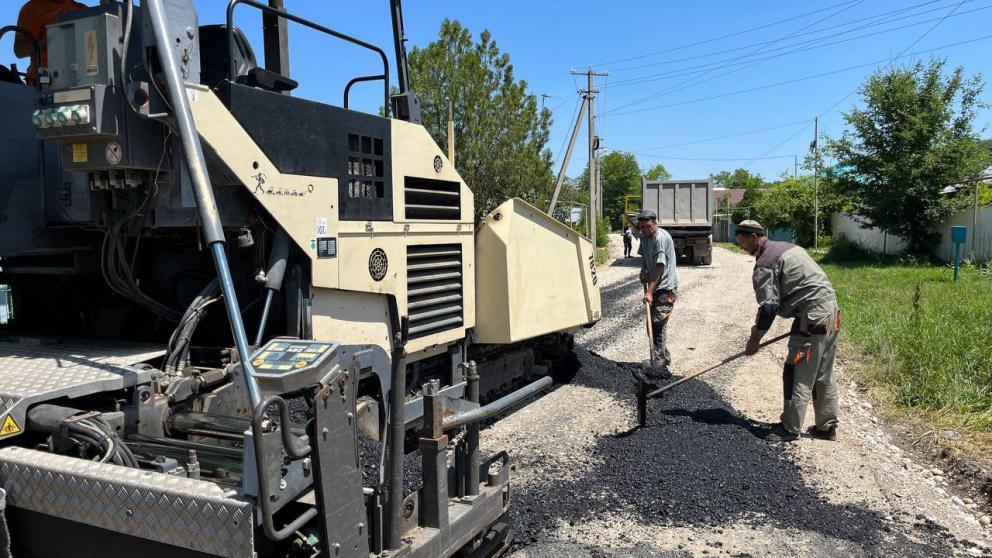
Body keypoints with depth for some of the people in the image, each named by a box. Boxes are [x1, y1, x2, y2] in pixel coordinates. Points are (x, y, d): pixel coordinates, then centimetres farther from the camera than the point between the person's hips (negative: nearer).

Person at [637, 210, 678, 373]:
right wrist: (643, 270, 5)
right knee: (653, 323, 15)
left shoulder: (661, 238, -21)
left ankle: (660, 361, -8)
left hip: (665, 287, -9)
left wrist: (650, 291, -29)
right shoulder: (644, 236, 6)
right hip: (654, 286, 9)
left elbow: (660, 267, -25)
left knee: (658, 324, -14)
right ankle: (663, 359, 28)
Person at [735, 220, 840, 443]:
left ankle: (789, 428, -1)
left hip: (813, 317, -10)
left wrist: (755, 338, -5)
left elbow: (768, 306, -14)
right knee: (823, 375, 15)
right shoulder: (788, 247, 19)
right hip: (831, 309, 10)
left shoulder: (764, 263, -11)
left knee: (798, 374, -5)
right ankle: (827, 426, 21)